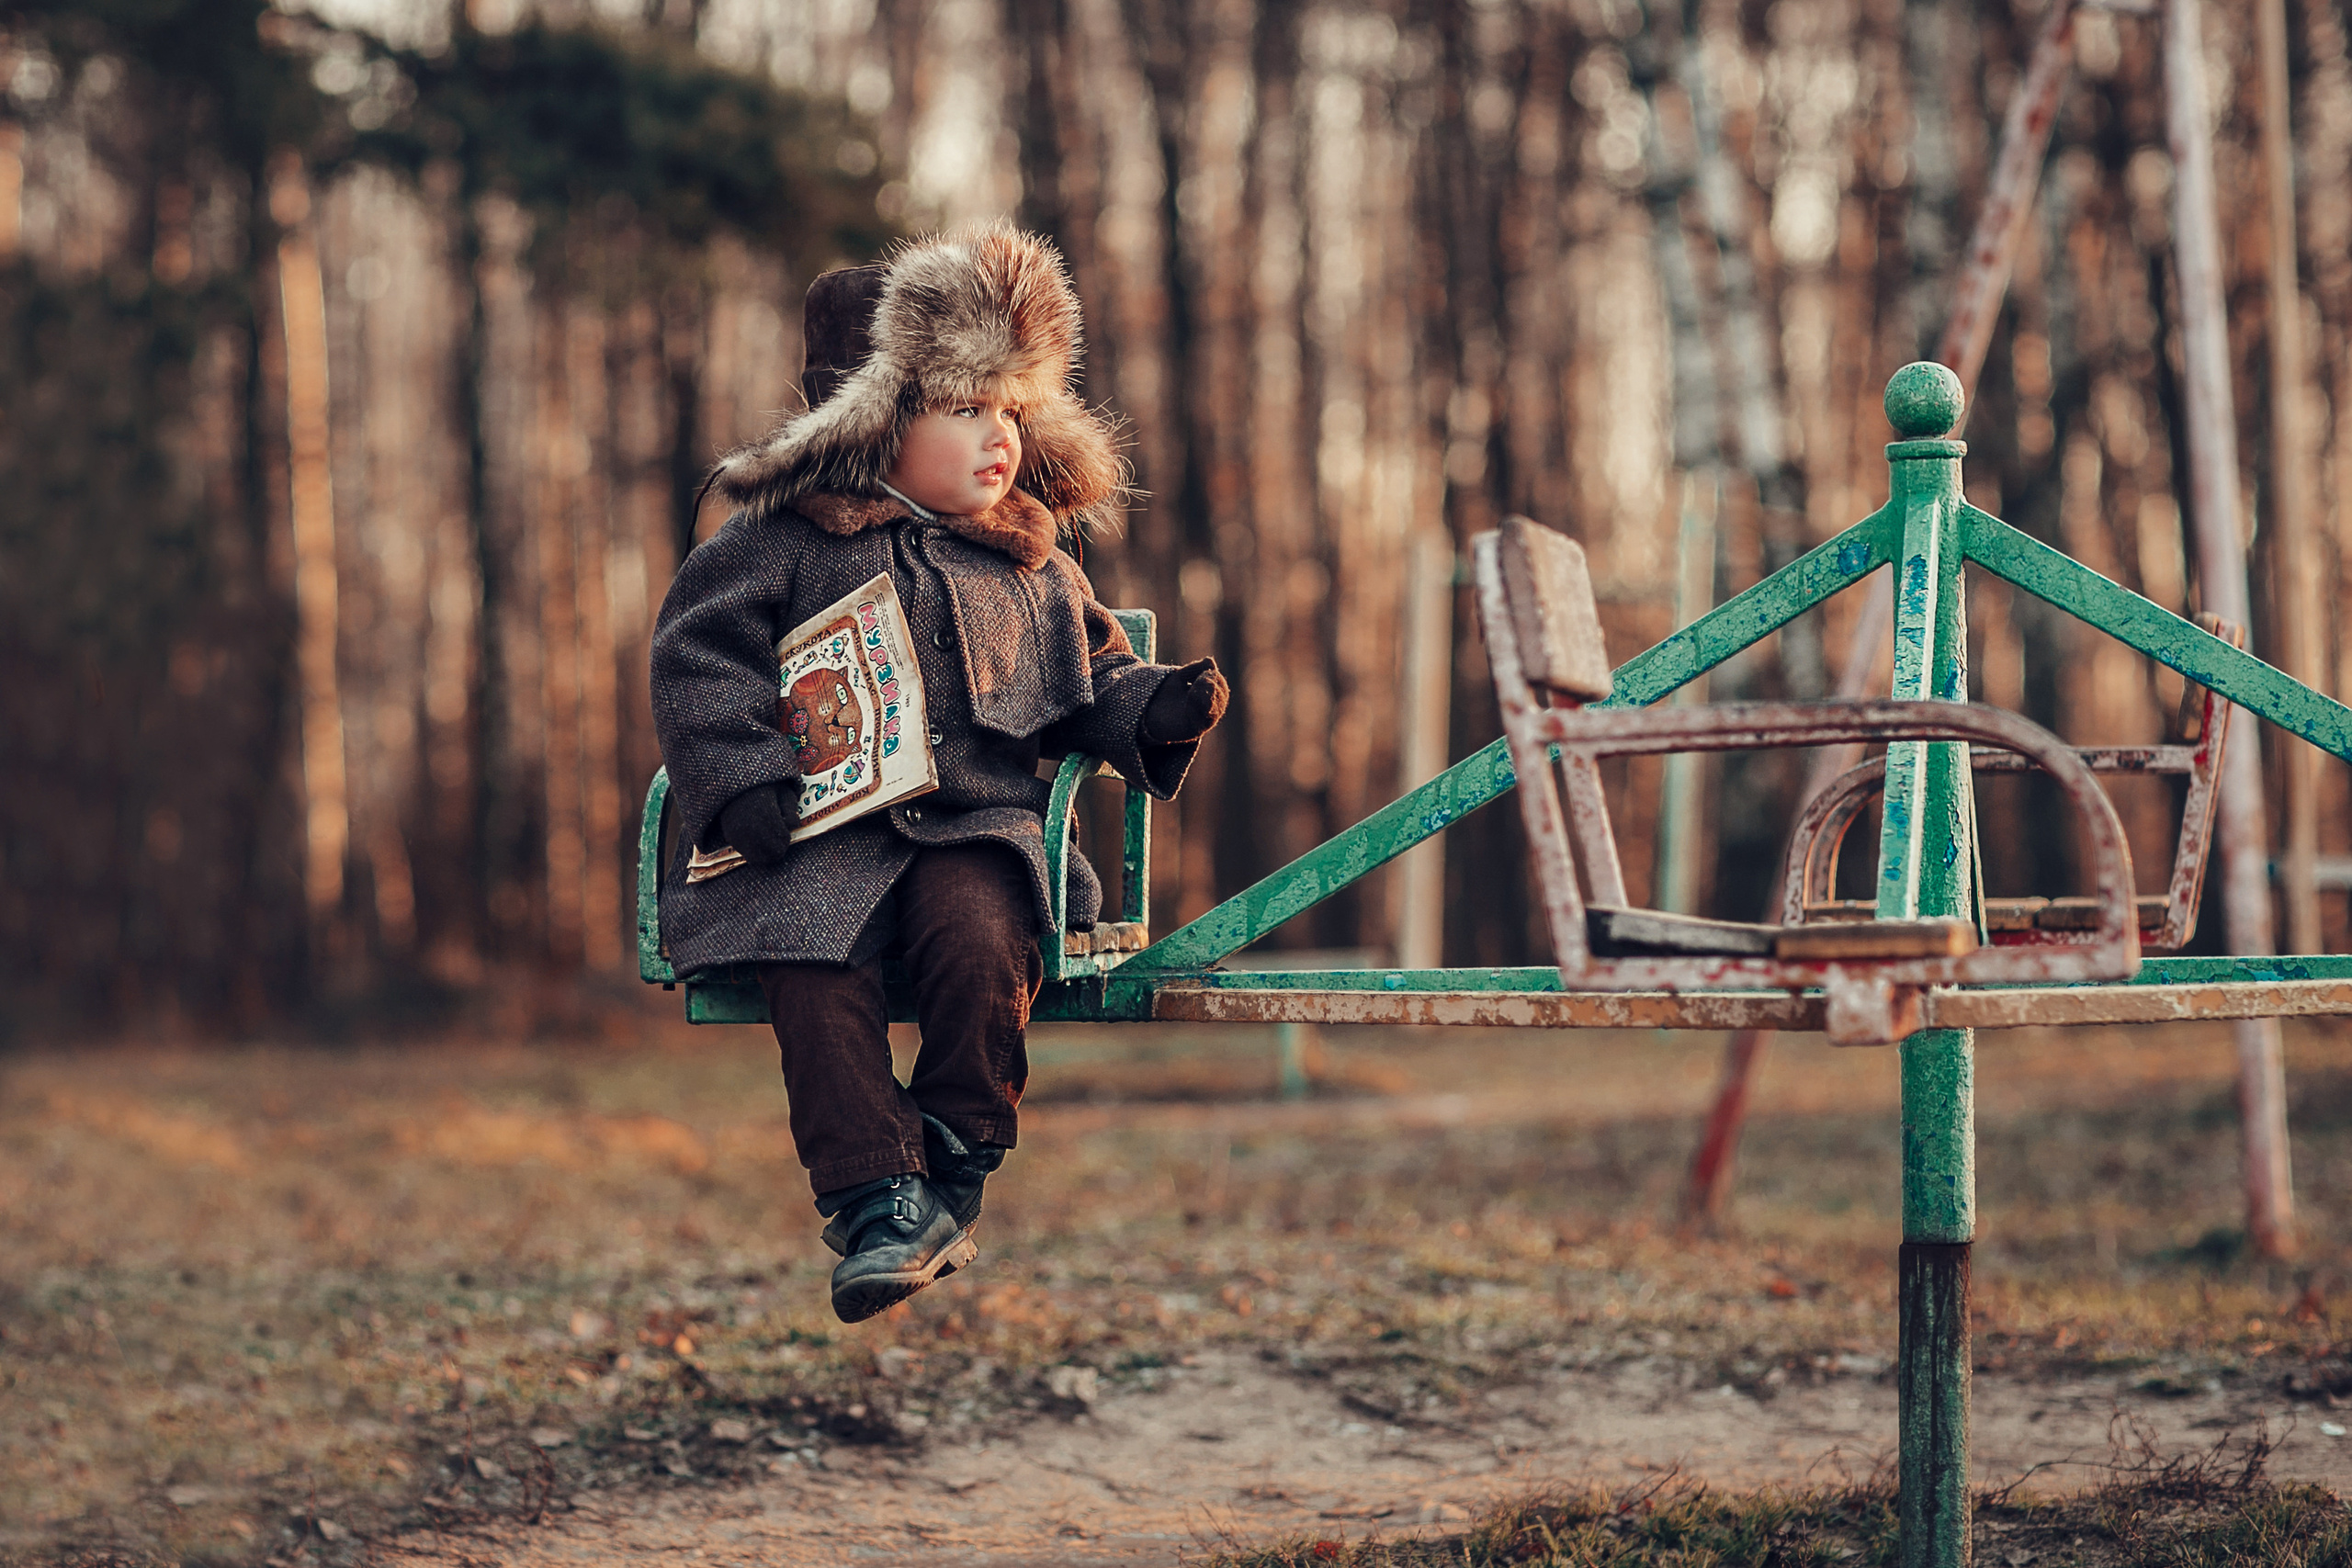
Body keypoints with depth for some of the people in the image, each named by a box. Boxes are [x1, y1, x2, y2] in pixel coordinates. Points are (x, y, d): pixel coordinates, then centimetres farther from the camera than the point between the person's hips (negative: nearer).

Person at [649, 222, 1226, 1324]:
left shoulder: (1030, 564, 18)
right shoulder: (786, 543, 6)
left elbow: (1091, 678, 24)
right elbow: (696, 655, 1)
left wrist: (1154, 709, 1)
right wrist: (745, 782, -11)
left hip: (975, 821, 2)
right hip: (822, 829, -1)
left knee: (979, 939, -30)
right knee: (810, 957, -30)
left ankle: (953, 1174, -9)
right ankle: (876, 1201, -24)